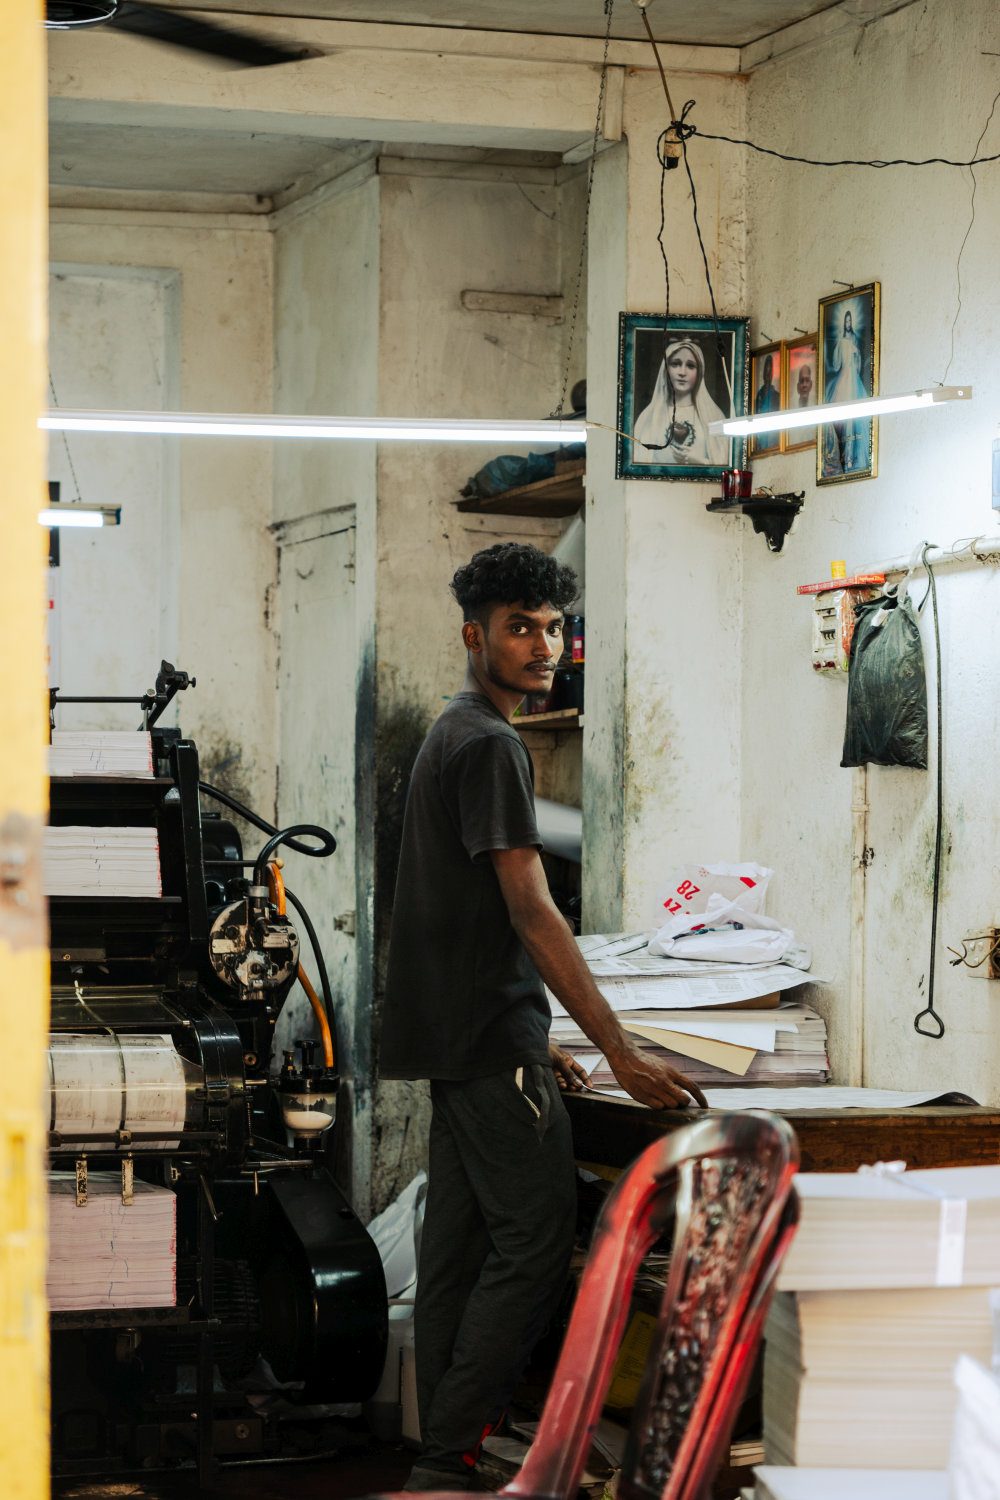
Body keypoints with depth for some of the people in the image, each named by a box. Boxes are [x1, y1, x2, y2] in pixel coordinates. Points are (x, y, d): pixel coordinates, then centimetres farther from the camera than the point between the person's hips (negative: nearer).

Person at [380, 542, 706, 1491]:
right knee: (535, 1239, -9)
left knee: (459, 1246, 10)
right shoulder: (491, 745, -13)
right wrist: (620, 1054, -20)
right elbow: (531, 914, -19)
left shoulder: (450, 737, 19)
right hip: (491, 1041, -10)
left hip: (457, 1043, 10)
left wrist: (533, 1046, 22)